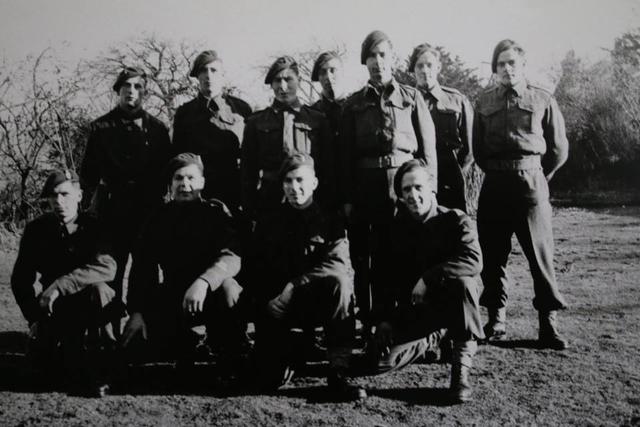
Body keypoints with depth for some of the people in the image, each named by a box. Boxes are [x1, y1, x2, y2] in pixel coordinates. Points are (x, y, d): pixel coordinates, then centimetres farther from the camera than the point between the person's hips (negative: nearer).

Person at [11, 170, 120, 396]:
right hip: (56, 308, 3)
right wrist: (34, 318, -12)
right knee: (39, 350, -20)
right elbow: (21, 278, 1)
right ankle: (81, 372, 13)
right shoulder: (37, 229, -2)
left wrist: (60, 286, -37)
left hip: (93, 303, -3)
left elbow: (107, 267, -30)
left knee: (97, 288, -35)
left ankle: (99, 363, -20)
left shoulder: (93, 225, -11)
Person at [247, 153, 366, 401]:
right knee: (270, 380, -14)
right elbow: (256, 269, 3)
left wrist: (293, 286, -26)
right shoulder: (269, 222, 8)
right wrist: (268, 301, -15)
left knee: (339, 282, -35)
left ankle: (338, 373, -28)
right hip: (278, 306, 1)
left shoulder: (329, 220, 1)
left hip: (321, 303, -1)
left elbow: (338, 264, -16)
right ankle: (286, 353, 23)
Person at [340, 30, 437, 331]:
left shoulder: (412, 98, 7)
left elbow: (427, 148, 3)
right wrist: (347, 198, 0)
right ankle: (369, 324, 16)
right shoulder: (354, 104, 11)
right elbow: (345, 154, 7)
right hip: (365, 190, 2)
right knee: (363, 258, 5)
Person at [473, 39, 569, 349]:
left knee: (540, 254, -3)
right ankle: (496, 320, 18)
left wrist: (536, 176, 10)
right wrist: (496, 172, 11)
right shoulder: (485, 101, 12)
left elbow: (559, 149, 7)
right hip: (494, 185, 3)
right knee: (492, 256, 6)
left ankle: (548, 324, 5)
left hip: (531, 181, -3)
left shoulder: (542, 100, 4)